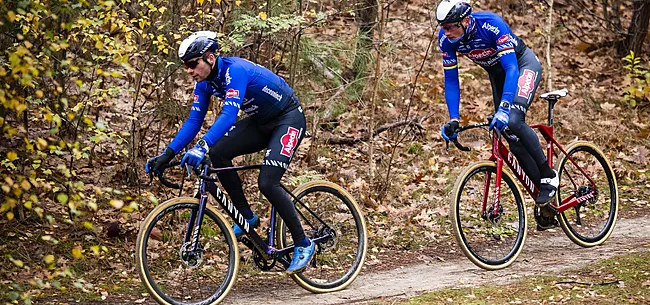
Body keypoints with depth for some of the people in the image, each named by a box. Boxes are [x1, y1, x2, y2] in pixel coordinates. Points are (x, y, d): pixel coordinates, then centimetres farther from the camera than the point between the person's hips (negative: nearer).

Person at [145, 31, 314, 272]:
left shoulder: (235, 70, -30)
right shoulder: (204, 82, -5)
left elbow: (229, 115, -42)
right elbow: (194, 121, -2)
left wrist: (202, 147, -54)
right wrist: (167, 155, -12)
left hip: (289, 119, -8)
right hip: (261, 122, 8)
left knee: (267, 183, -21)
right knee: (218, 153, -13)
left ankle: (303, 244, -6)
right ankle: (247, 217, 0)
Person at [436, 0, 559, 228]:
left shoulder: (492, 25, -36)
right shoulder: (446, 39, -20)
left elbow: (511, 68, -41)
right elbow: (451, 80, -13)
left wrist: (504, 108, -53)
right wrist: (453, 119, -23)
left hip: (523, 64, -6)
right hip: (497, 74, 6)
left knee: (513, 120, -30)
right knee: (512, 137, -1)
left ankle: (549, 176, -12)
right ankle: (547, 203, 6)